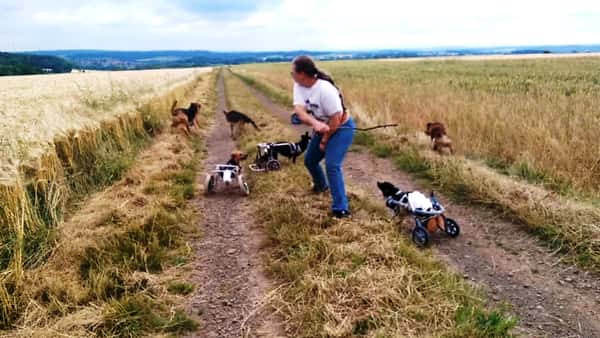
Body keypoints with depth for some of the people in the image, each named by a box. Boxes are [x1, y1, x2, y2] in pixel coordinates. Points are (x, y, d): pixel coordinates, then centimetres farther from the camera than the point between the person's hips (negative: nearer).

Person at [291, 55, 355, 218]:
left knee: (332, 166, -20)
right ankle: (321, 185, 50)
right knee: (309, 160, 20)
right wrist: (314, 123, -47)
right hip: (322, 128, 8)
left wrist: (324, 141, -16)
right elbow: (299, 110, -27)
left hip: (341, 128, -8)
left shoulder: (325, 89, -33)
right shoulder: (299, 86, -13)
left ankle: (341, 208, -13)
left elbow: (335, 120, -28)